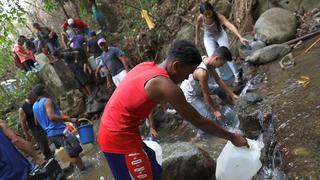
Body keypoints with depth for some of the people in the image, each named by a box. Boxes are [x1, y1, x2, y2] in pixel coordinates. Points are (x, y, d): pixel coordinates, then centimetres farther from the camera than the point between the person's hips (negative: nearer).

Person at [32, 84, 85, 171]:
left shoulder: (34, 106, 12)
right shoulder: (47, 101, -14)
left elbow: (37, 122, 22)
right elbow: (52, 117, -29)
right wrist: (70, 119, -28)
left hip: (50, 134, 9)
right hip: (60, 132, -9)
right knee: (73, 153, -2)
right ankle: (83, 170, 5)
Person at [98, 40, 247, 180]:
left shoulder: (146, 66, 3)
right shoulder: (165, 85, -23)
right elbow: (199, 122, -15)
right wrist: (232, 137, -3)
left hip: (112, 131, 9)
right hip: (120, 138, -9)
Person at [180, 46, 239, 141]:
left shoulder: (208, 61, -12)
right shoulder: (202, 72, -38)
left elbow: (218, 80, 1)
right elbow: (206, 95, -26)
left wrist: (232, 94, 6)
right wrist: (215, 110, -13)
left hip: (198, 87, 9)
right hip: (190, 95, -9)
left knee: (220, 88, 19)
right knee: (210, 117, -11)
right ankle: (198, 136, 12)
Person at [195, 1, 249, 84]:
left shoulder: (218, 16, -32)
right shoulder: (200, 18, -26)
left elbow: (230, 26, -43)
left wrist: (240, 37, -55)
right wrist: (197, 38, 10)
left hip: (220, 35, -1)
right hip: (209, 38, 2)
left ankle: (237, 74, -1)